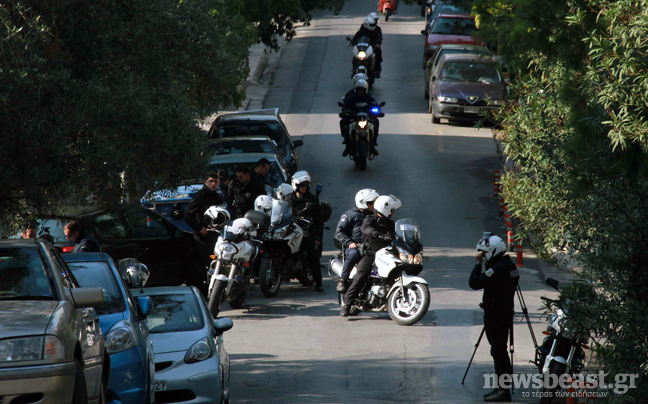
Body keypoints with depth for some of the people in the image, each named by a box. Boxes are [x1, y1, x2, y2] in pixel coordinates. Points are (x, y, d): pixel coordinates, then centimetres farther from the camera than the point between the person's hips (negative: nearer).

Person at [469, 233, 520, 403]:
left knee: (498, 352, -6)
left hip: (495, 317, -10)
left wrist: (478, 264, -13)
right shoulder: (510, 266, 10)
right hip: (505, 314, 10)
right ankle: (500, 386, 23)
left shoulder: (498, 269, -22)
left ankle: (504, 390, -5)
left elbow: (475, 283, -23)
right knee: (499, 351, 16)